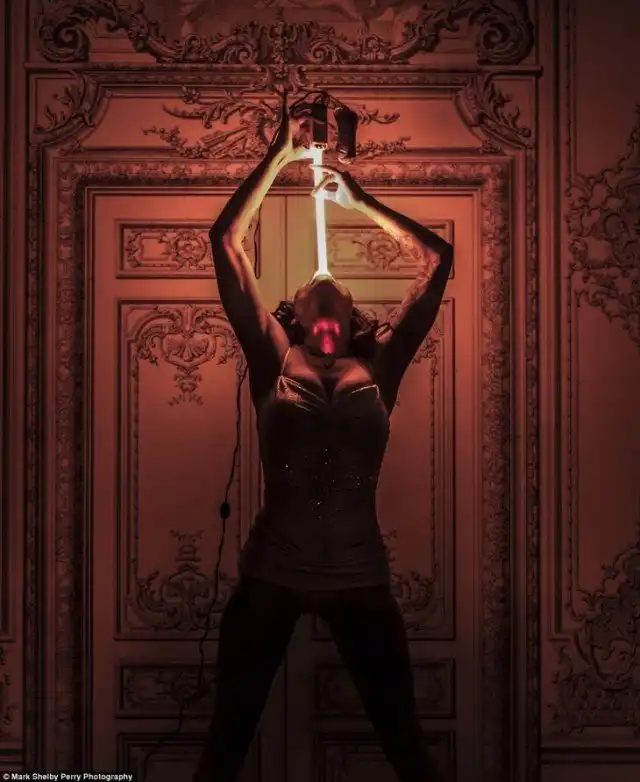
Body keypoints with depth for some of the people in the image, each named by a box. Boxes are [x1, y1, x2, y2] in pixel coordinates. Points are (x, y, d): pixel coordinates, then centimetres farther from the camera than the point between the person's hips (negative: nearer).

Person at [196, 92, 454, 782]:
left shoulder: (379, 367, 6)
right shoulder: (272, 360, 4)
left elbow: (438, 257, 7)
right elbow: (225, 240, 2)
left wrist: (359, 201, 12)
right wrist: (279, 156, 6)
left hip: (359, 576, 1)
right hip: (271, 573, 0)